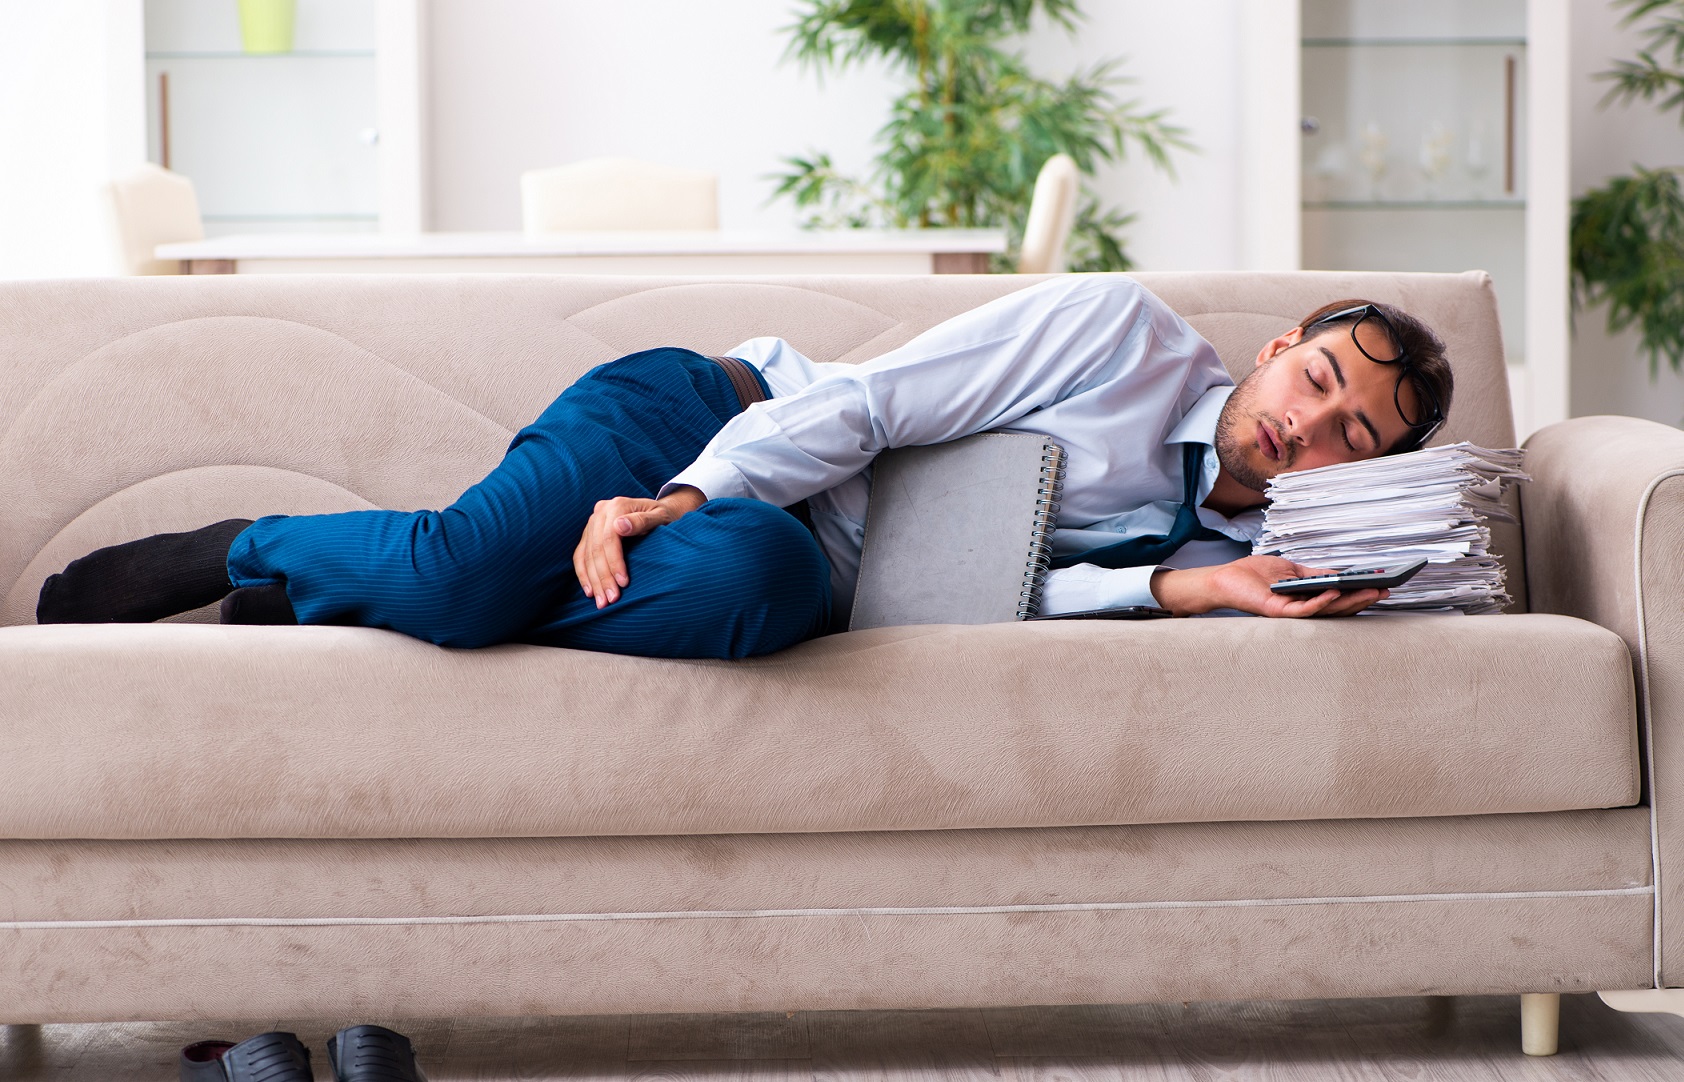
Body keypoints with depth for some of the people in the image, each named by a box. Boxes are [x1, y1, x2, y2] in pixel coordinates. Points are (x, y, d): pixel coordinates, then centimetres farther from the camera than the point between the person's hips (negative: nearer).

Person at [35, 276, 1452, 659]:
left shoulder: (1218, 540, 11)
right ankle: (234, 548, 2)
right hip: (714, 421, -4)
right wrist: (681, 497, -22)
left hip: (803, 572, 4)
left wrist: (1194, 588, -21)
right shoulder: (1123, 329, -3)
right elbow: (867, 400, -9)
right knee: (455, 562, -32)